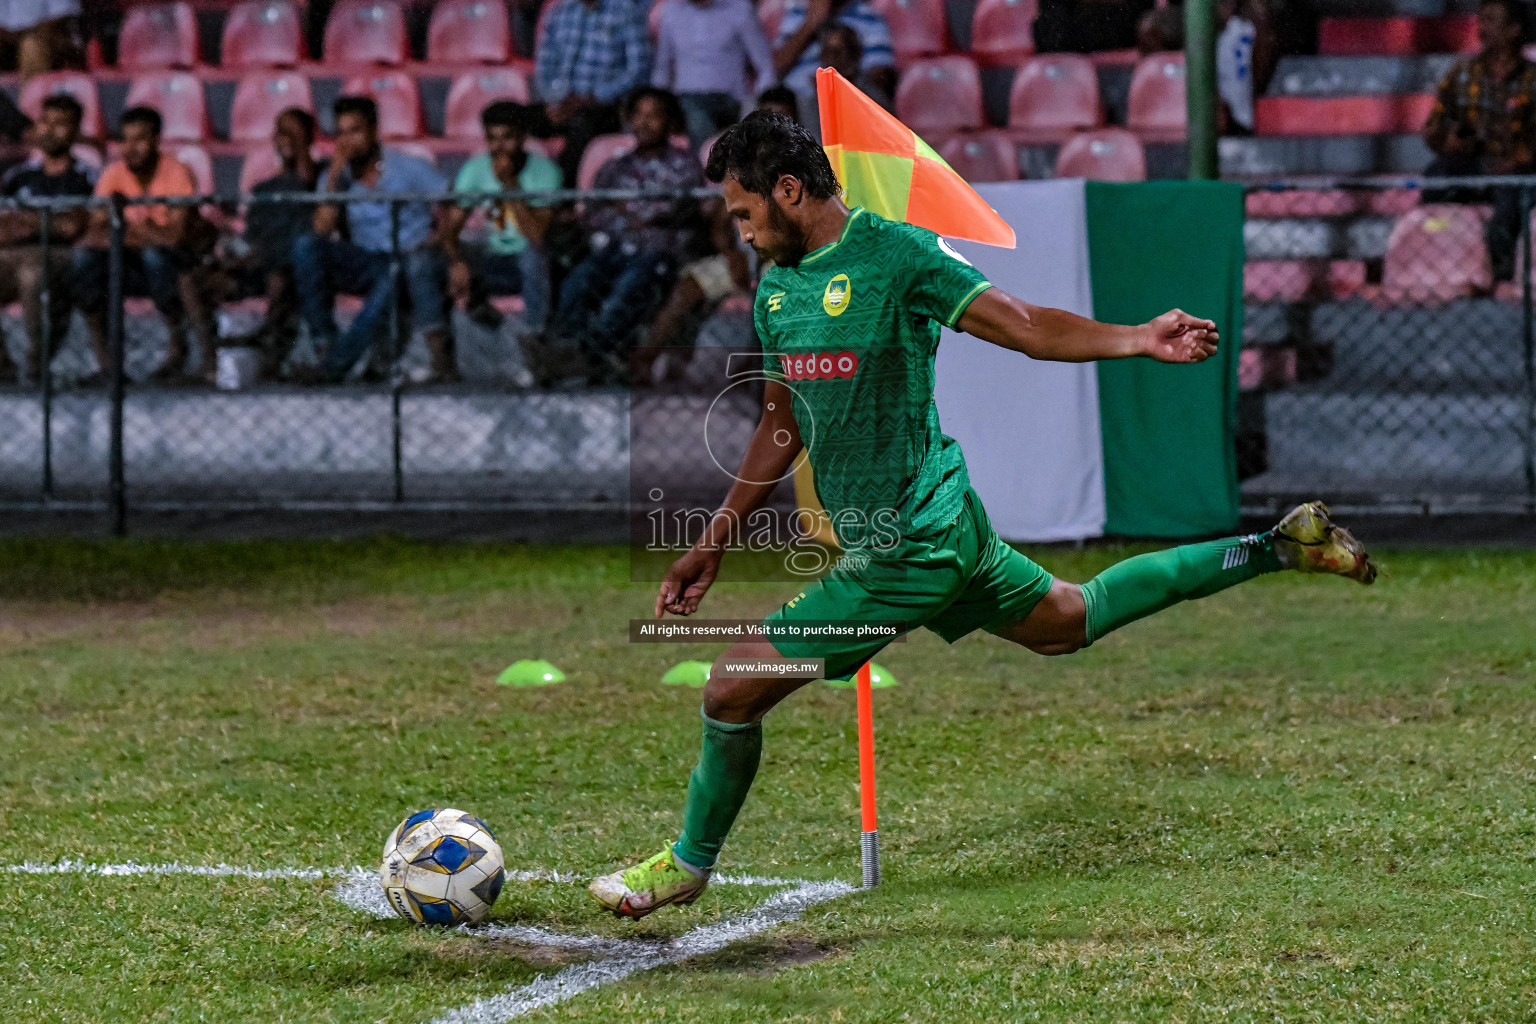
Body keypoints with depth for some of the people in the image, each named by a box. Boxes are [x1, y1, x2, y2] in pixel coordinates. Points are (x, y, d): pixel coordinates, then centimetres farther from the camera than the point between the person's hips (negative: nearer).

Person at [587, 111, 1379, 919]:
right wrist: (714, 542, 20)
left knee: (734, 691, -6)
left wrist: (1139, 339, -30)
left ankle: (690, 862, 17)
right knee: (1069, 622, 25)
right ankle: (1276, 549, 32)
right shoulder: (775, 284, 8)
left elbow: (1026, 327, -14)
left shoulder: (896, 253, -16)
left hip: (908, 548, -9)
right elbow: (783, 427, 19)